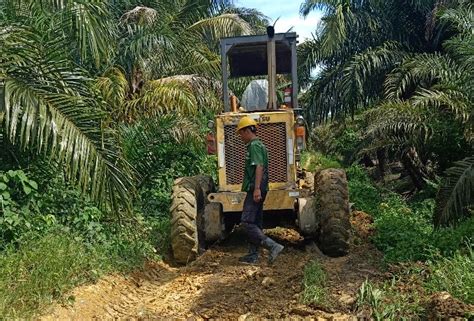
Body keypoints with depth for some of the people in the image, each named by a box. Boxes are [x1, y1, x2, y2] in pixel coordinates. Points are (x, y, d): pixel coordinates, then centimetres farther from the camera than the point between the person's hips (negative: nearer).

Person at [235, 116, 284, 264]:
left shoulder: (254, 145, -12)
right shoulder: (259, 145, 20)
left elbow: (259, 167, -23)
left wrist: (256, 188, -28)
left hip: (255, 189, -11)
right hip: (259, 190, 11)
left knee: (246, 222, -11)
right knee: (255, 223, 13)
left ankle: (273, 246, -14)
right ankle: (253, 255, 19)